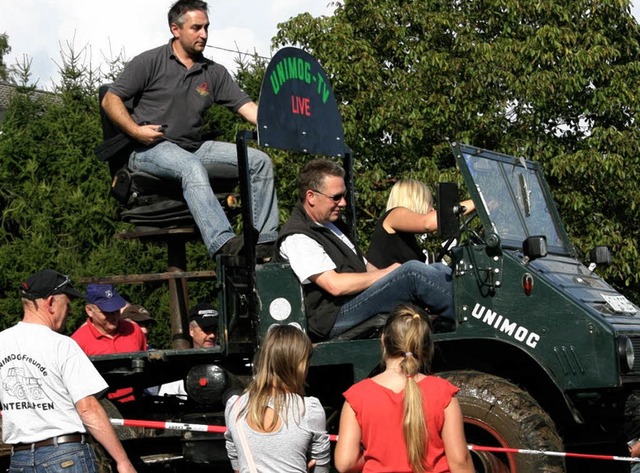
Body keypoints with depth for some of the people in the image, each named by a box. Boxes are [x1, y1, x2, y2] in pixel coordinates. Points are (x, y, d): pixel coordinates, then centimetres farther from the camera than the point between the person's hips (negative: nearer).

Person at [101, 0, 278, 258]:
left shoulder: (214, 73, 12)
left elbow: (247, 107, 4)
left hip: (194, 148, 6)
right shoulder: (149, 62, 0)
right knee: (192, 167, -38)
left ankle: (264, 242, -14)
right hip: (152, 148, -6)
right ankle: (223, 244, -56)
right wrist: (135, 130, -16)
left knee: (259, 161, -9)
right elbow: (110, 100, 0)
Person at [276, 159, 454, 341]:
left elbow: (365, 267, 25)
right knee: (412, 271, -25)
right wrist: (387, 273, -10)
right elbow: (335, 285, -20)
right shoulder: (297, 238, -10)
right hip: (335, 318, -10)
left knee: (439, 270, -5)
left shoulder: (330, 224, 23)